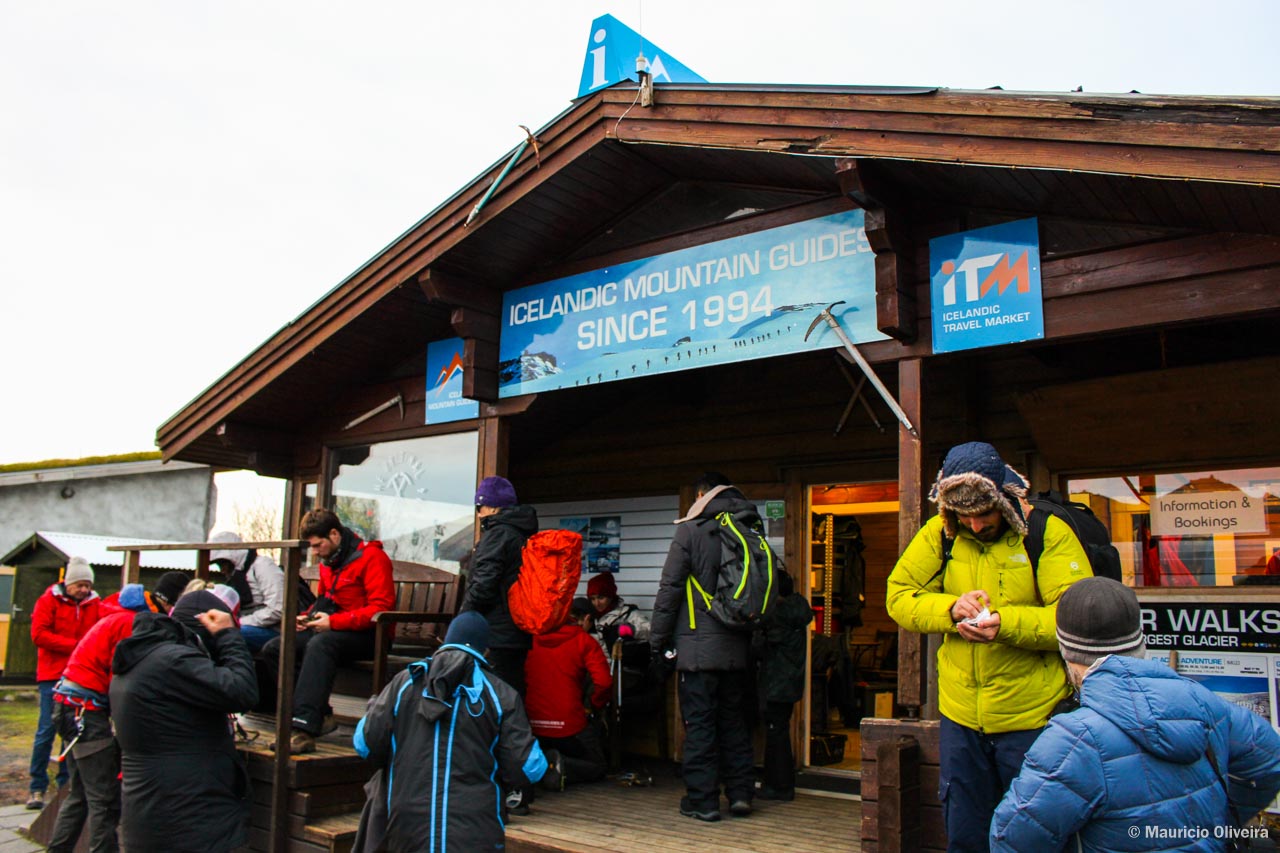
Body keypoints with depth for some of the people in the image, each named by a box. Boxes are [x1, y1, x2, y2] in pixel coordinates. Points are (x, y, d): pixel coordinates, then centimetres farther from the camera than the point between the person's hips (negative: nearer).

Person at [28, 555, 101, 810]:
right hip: (53, 675, -3)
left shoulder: (94, 603, 9)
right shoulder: (49, 600, 0)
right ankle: (37, 787, 8)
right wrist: (74, 645, -14)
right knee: (47, 730, -3)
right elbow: (39, 634, -9)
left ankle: (66, 784, 15)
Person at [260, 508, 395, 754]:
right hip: (333, 630, 9)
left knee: (320, 644, -37)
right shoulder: (328, 562, 17)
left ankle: (304, 731, -42)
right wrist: (307, 616, 9)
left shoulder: (372, 557, -11)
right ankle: (319, 716, -11)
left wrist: (333, 621, -22)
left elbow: (381, 608, -19)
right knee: (273, 649, -8)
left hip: (366, 635, -9)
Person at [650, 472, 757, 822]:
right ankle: (741, 793, 17)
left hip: (698, 645, -5)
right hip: (737, 648, 5)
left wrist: (658, 641, -1)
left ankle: (702, 800, 5)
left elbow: (669, 590, -8)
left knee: (699, 722, 1)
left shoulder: (690, 531, -6)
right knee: (734, 721, 14)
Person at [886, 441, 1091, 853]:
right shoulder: (939, 533, 0)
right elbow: (898, 596, 2)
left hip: (1031, 715, -3)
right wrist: (950, 608, -16)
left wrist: (1007, 624, -30)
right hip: (960, 714, 4)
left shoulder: (1048, 533, -10)